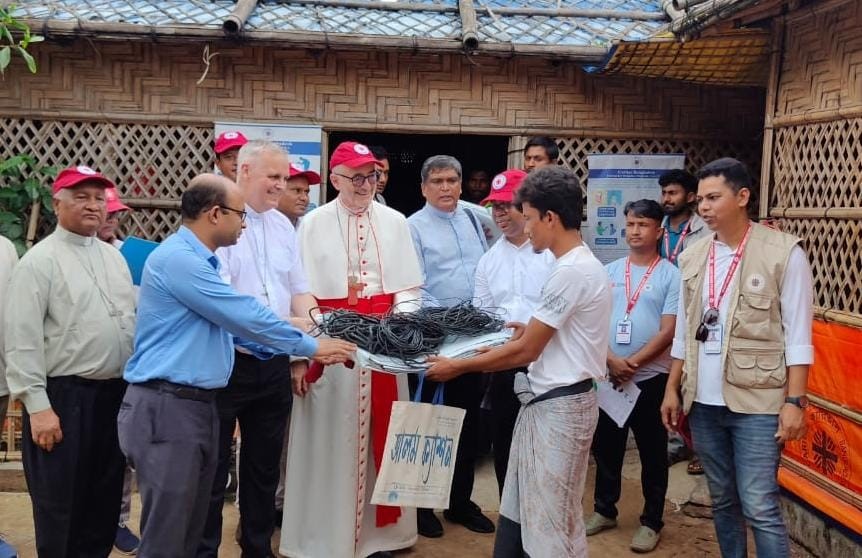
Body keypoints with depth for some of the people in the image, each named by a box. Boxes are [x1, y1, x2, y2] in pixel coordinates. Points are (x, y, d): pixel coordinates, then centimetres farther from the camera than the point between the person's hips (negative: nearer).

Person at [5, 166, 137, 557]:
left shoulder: (114, 257, 12)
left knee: (105, 498, 16)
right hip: (63, 396, -6)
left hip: (116, 393, 6)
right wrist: (38, 406, -17)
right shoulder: (39, 261, -8)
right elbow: (22, 340, -13)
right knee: (60, 506, 5)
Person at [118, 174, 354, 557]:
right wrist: (311, 346, -6)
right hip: (167, 407, -10)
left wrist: (297, 353, 14)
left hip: (199, 404, 10)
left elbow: (231, 322, 22)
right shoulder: (178, 258, -17)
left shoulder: (199, 260, 16)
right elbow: (245, 315, -17)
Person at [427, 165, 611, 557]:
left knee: (548, 519, 3)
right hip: (547, 401, 10)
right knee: (519, 511, 16)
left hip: (558, 405, -10)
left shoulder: (571, 270, -20)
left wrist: (457, 367, -10)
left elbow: (526, 350, -17)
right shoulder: (580, 264, 11)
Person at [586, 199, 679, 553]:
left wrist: (633, 364, -14)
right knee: (605, 446, 13)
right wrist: (612, 360, -12)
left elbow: (668, 331, -9)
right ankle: (604, 510, 30)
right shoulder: (609, 271, 6)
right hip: (607, 375, 4)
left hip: (651, 377, -3)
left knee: (652, 452, 7)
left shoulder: (671, 275, -4)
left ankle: (652, 521, 20)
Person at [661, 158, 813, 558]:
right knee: (722, 501, 15)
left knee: (759, 507, -4)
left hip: (757, 403, -5)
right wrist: (673, 389, 11)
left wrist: (794, 401, -12)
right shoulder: (692, 257, 7)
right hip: (703, 403, 5)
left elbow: (797, 335, -8)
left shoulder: (784, 253, -7)